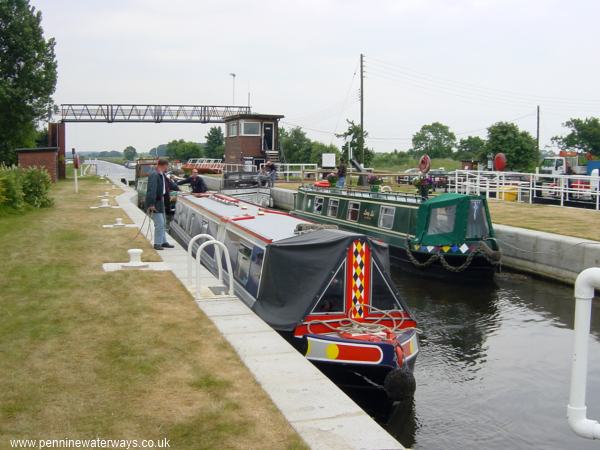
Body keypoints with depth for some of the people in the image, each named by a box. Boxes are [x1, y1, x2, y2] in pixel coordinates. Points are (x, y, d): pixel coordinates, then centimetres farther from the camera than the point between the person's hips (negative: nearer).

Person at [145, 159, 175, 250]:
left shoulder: (162, 175, 10)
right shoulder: (154, 175, -20)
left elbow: (166, 186, 25)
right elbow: (151, 189, -26)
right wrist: (151, 204, -30)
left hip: (160, 201, 10)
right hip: (154, 202, -10)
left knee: (163, 223, 17)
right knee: (159, 224, -10)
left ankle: (163, 242, 27)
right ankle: (157, 244, -1)